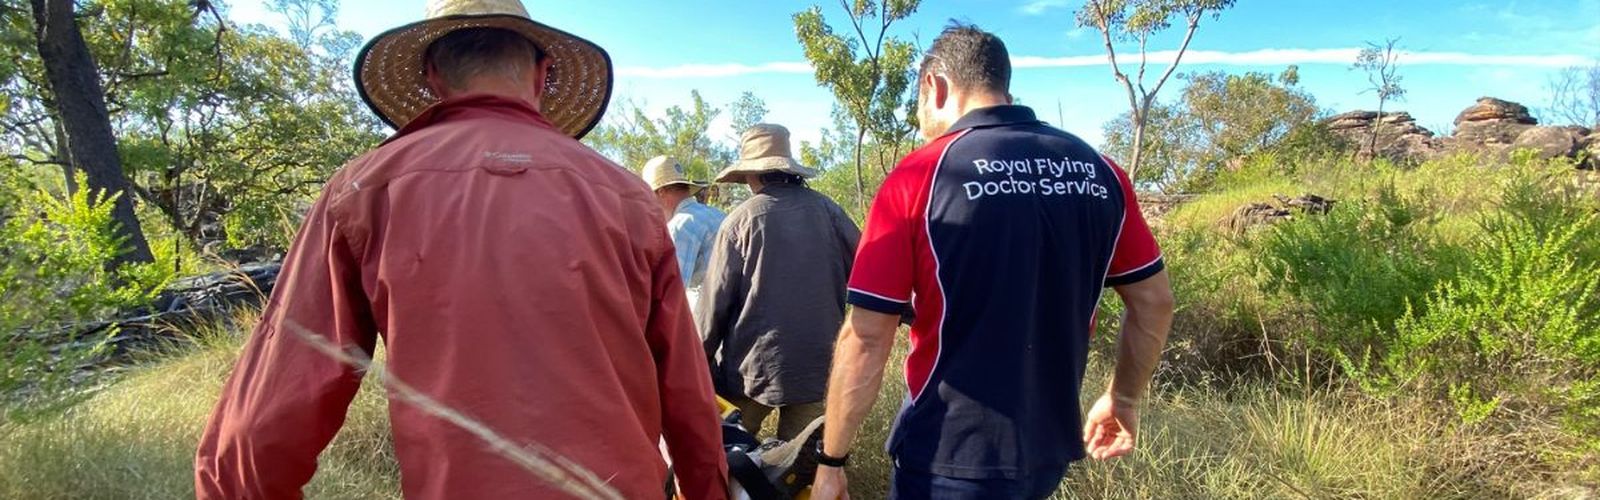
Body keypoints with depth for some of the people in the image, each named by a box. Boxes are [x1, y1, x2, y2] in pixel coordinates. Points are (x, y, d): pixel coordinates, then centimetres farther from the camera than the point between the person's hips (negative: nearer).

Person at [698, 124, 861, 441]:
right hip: (820, 365, 3)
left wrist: (702, 360, 6)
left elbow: (716, 300, -5)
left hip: (754, 366, -2)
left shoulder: (741, 220, -6)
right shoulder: (827, 210, 1)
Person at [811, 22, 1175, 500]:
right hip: (1050, 448, 5)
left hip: (952, 458, -5)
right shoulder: (1098, 170, -1)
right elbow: (1154, 301, 7)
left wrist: (831, 459, -6)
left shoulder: (918, 176, -15)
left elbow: (866, 338, -16)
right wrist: (1123, 398, 21)